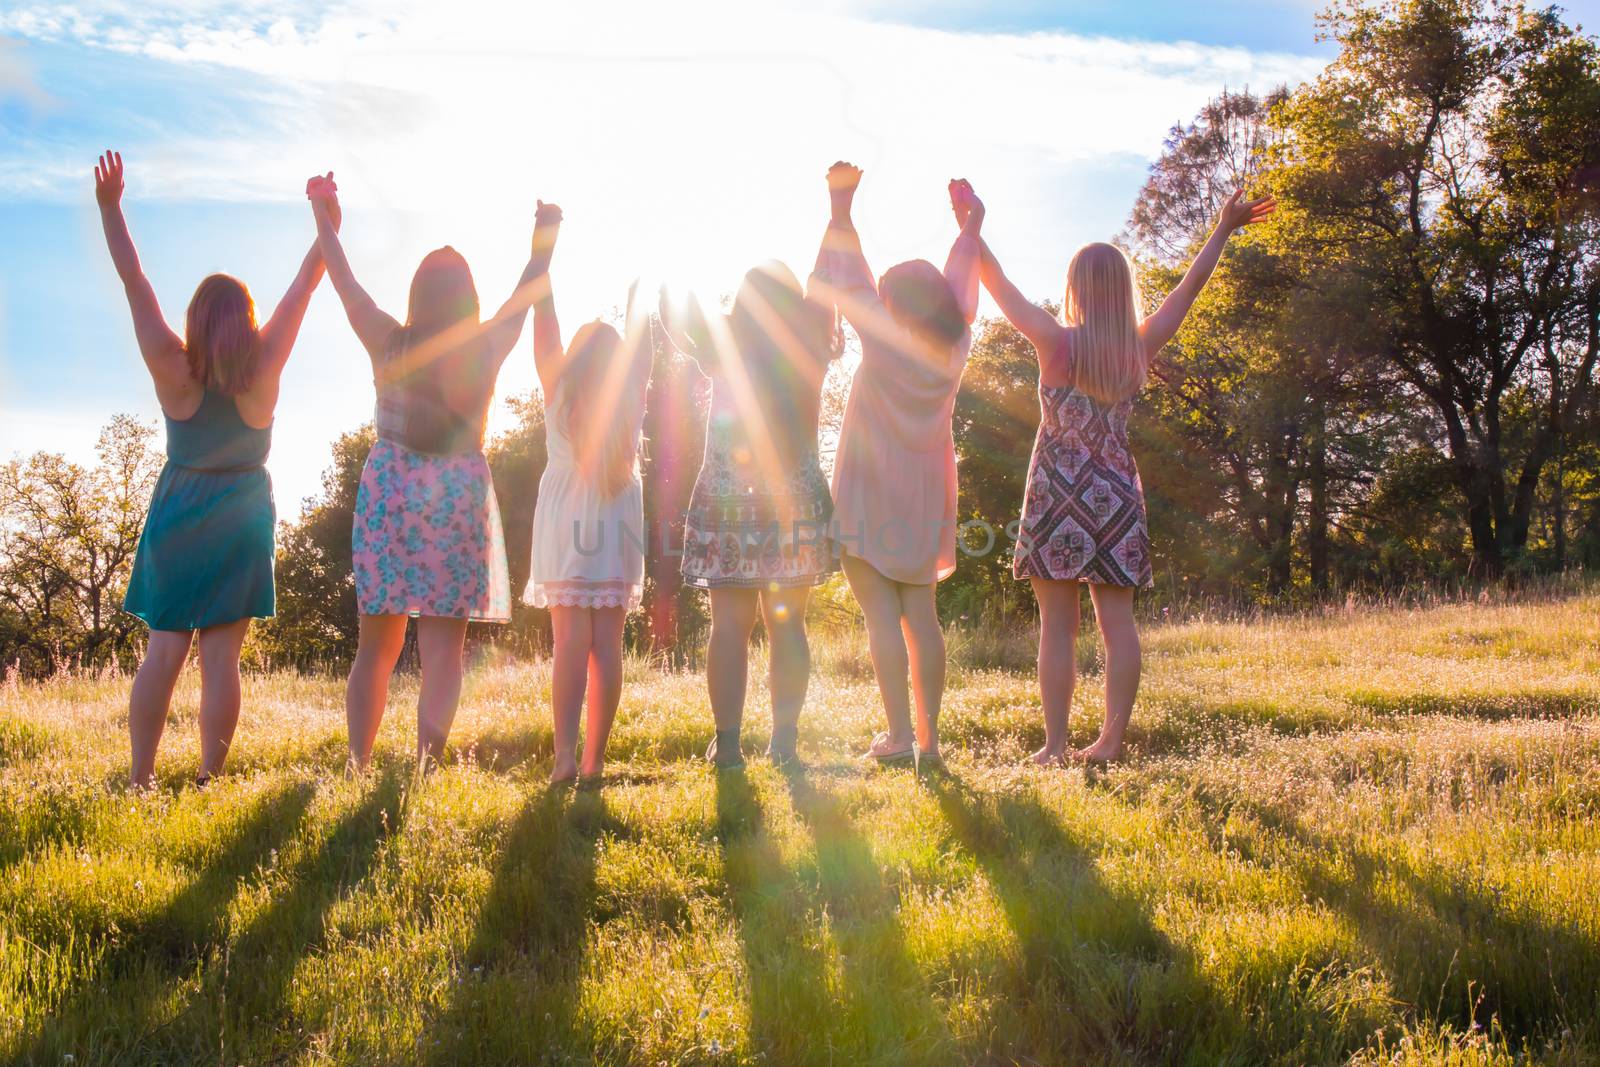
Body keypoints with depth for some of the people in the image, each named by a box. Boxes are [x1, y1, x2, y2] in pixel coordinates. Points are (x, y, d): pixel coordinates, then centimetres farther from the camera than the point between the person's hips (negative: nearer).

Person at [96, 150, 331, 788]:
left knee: (164, 648, 2)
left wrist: (111, 206, -3)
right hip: (243, 516, -1)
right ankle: (208, 779, -3)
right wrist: (328, 228, 3)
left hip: (178, 516, 1)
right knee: (221, 654, -2)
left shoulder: (173, 370, -8)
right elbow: (304, 286, -3)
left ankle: (140, 778, -1)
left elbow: (134, 282, -6)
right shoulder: (264, 369, -8)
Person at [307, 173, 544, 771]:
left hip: (389, 490, 2)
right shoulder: (485, 350, -2)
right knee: (443, 648, -1)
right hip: (459, 496, -1)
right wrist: (544, 243, 28)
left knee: (377, 643, 10)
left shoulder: (389, 343, -1)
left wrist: (323, 213, 24)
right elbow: (526, 294, 13)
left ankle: (358, 765, 6)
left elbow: (342, 279, 11)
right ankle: (425, 763, -14)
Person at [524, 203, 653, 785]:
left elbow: (543, 313, 3)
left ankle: (566, 754, -18)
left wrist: (544, 241, 7)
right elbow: (640, 339, 16)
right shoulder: (632, 395, 2)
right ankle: (594, 759, 2)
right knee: (608, 640, 2)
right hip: (617, 521, 1)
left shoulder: (559, 388, 0)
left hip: (566, 519, -1)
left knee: (571, 638, -7)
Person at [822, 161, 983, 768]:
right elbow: (960, 285, 15)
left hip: (869, 496, -5)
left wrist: (842, 202, 6)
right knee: (921, 613, 6)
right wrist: (972, 223, 29)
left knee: (881, 613, -7)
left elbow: (848, 277, -4)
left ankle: (899, 733, -12)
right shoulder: (954, 346, -1)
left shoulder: (883, 340, -13)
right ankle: (928, 736, 5)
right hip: (925, 496, 5)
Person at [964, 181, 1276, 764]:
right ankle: (1111, 740, 6)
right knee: (1116, 621, 5)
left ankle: (1055, 745, 0)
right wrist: (1223, 231, 22)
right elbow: (1189, 287, 12)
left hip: (1059, 496, -3)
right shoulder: (1140, 348, 1)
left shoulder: (1056, 341, -9)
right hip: (1117, 497, 3)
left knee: (1057, 624, -1)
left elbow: (999, 285, -3)